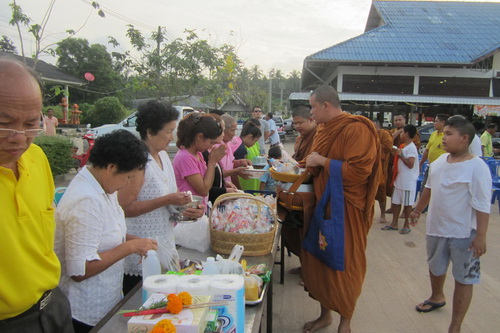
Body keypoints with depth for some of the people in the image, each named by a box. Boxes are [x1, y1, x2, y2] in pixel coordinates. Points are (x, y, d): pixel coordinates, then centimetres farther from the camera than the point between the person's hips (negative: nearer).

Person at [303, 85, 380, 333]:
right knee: (319, 261, 14)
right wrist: (309, 164, 6)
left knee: (344, 266, 6)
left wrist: (321, 161, -18)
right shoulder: (323, 129, 10)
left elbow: (357, 172, -24)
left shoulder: (356, 129, -15)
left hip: (346, 210, -7)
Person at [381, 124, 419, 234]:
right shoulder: (404, 146, 12)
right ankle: (394, 224, 21)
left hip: (408, 181, -9)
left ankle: (406, 225, 15)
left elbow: (410, 164, -22)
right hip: (399, 179, 9)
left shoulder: (411, 148, -16)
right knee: (396, 201, 12)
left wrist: (400, 155, -18)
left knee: (407, 203, 3)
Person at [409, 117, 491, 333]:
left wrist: (481, 236, -22)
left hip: (463, 233, -7)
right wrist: (418, 209, 22)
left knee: (463, 278, 6)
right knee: (435, 267, 26)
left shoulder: (477, 167, -20)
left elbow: (482, 205, -21)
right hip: (436, 227, 7)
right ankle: (437, 298, 53)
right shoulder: (440, 161, 1)